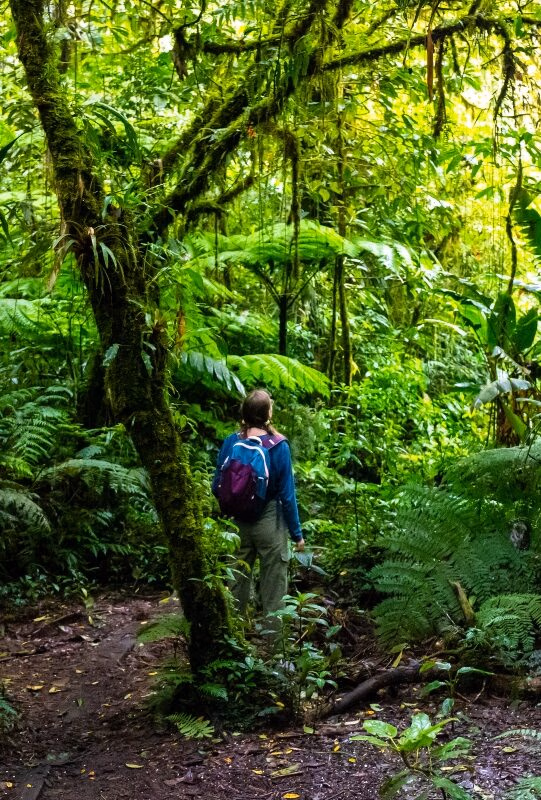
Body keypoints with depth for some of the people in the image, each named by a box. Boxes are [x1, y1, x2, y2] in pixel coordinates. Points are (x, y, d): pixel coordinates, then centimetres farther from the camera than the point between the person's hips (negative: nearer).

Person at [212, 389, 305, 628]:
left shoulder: (230, 443, -4)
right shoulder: (278, 447, -13)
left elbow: (217, 487, 2)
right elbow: (287, 495, -10)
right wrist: (297, 533, -1)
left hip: (237, 524, 4)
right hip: (269, 523, -4)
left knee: (238, 582, 16)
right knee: (273, 589, 5)